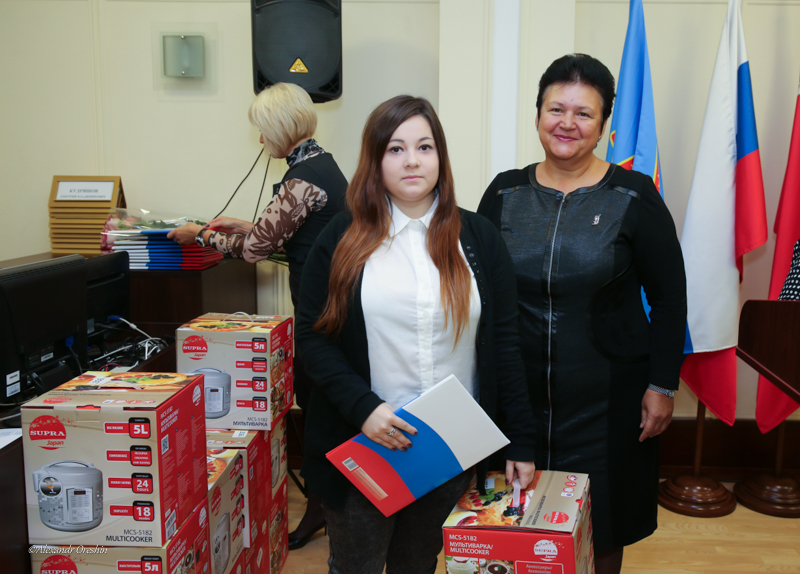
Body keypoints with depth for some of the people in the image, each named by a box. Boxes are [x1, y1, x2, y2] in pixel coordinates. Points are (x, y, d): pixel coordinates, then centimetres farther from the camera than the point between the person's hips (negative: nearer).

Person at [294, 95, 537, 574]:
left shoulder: (478, 238, 2)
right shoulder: (343, 239, -2)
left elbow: (504, 345, 2)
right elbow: (313, 336, -4)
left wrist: (521, 444, 0)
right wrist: (362, 407, -18)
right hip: (362, 445, -1)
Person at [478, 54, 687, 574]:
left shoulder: (633, 198, -6)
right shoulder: (505, 194, 1)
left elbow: (669, 298, -2)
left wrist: (662, 385, -4)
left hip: (607, 395, -2)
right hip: (518, 391, 2)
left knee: (602, 528, 13)